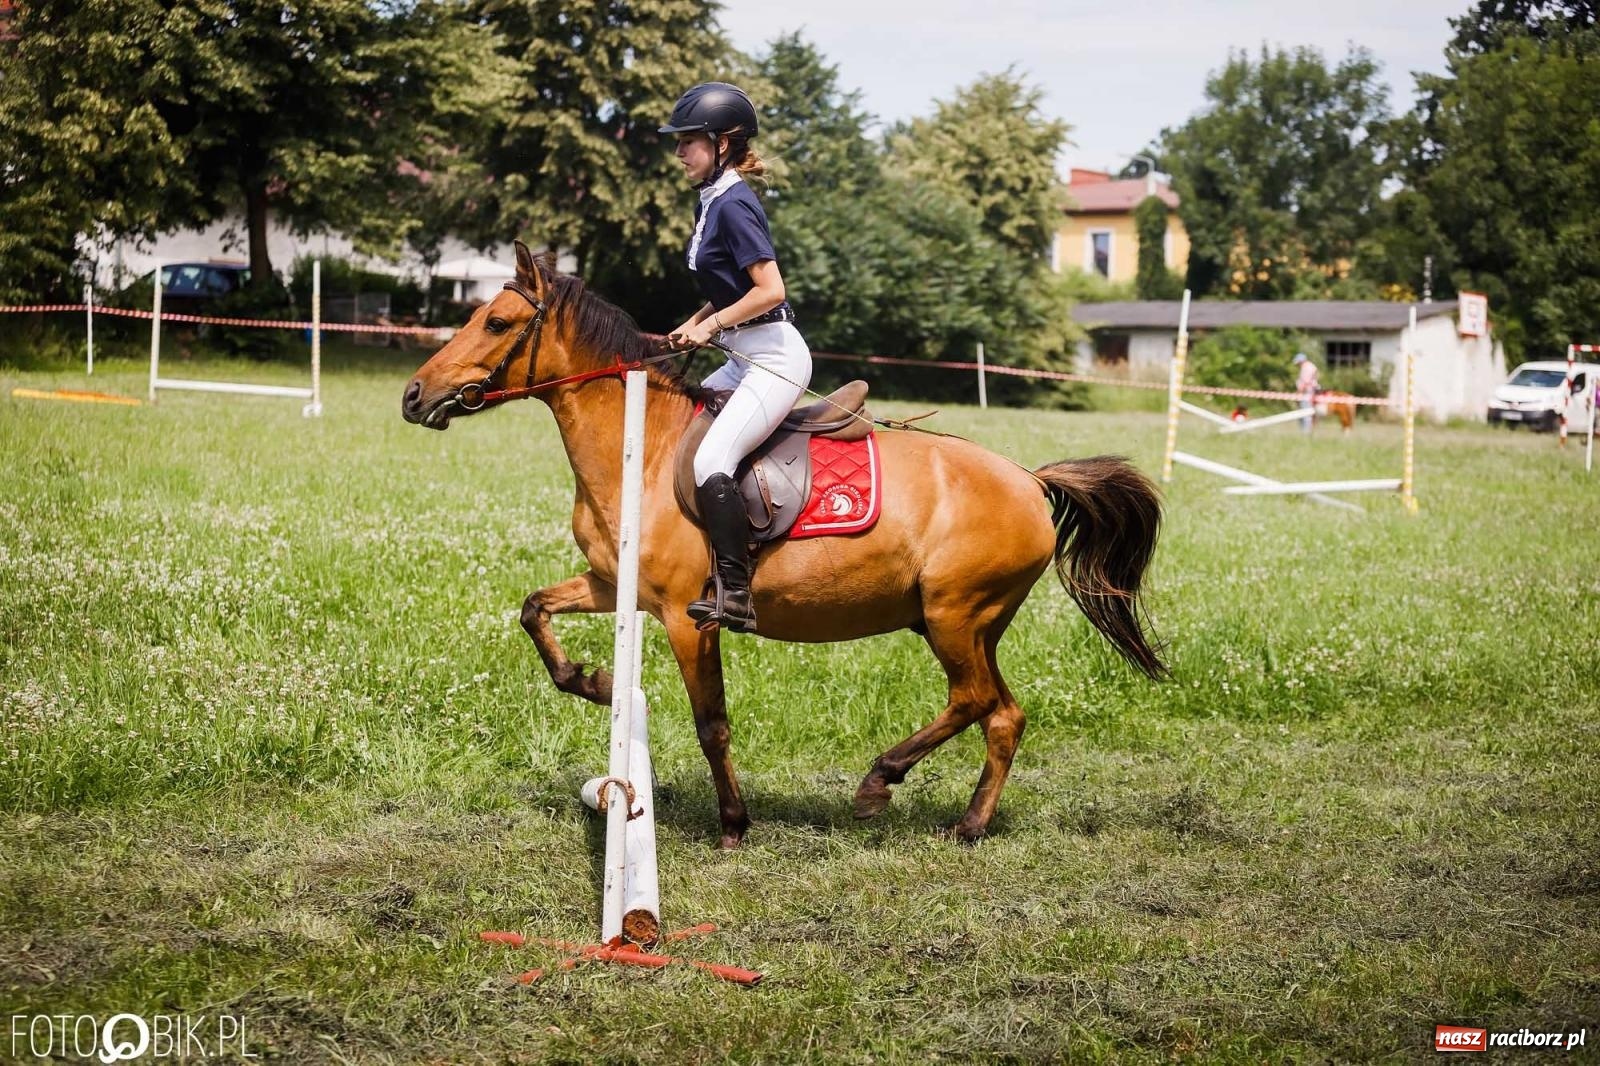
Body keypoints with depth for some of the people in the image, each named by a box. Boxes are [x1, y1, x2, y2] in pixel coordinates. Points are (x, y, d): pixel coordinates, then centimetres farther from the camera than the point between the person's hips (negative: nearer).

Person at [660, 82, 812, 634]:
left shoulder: (733, 205, -16)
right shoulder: (710, 201, 13)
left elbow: (770, 290, -22)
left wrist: (711, 325, -14)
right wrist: (695, 323, 8)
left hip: (775, 357, -11)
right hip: (747, 359, 11)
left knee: (709, 462, -23)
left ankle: (734, 595, -20)